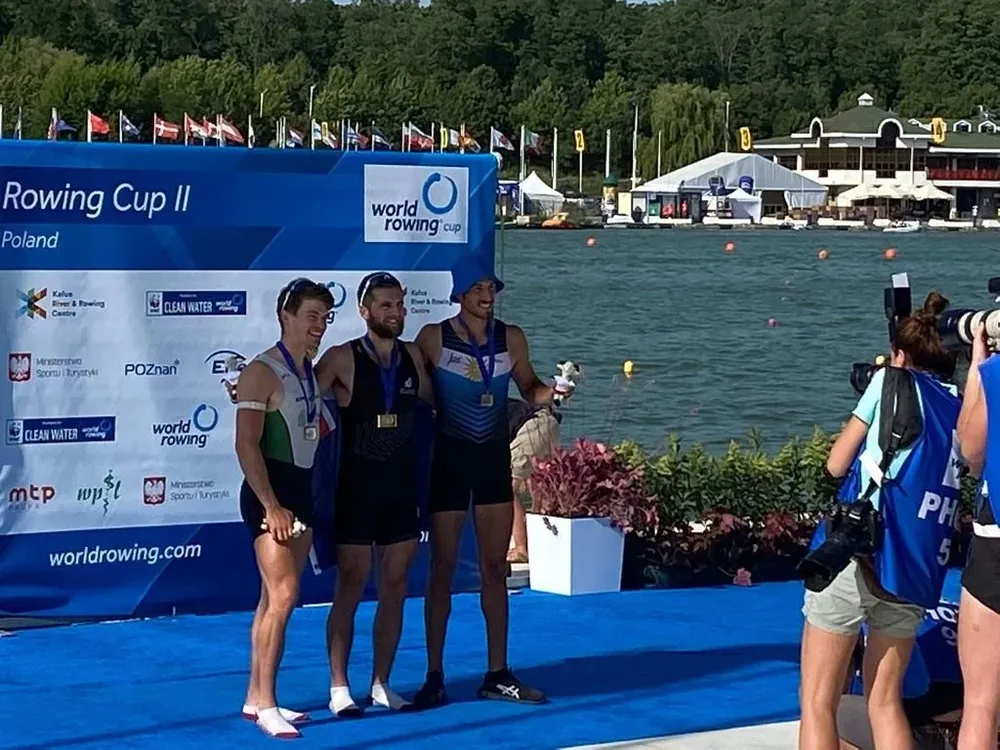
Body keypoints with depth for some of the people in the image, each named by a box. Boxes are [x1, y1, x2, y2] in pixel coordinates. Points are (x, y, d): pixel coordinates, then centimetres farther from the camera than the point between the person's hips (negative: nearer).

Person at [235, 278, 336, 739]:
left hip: (301, 488, 9)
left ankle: (255, 697, 16)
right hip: (269, 492, -9)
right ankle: (264, 704, -10)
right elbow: (246, 445, -18)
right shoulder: (262, 373, -13)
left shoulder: (313, 373, 13)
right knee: (283, 596, -14)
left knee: (275, 599, 10)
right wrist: (271, 507, -22)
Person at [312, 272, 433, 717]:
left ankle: (381, 685, 16)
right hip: (357, 488, -5)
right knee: (350, 587, -2)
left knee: (395, 588, 7)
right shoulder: (342, 359, -8)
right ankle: (339, 688, 5)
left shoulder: (412, 355, 6)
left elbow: (434, 403, 17)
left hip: (402, 488, 5)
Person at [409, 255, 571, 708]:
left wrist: (554, 390, -10)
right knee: (443, 565, 0)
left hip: (494, 455, 4)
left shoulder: (511, 339, 3)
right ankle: (434, 678, 5)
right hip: (449, 455, -4)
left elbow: (530, 391, 9)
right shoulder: (433, 338, -7)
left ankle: (498, 676, 14)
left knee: (495, 566, 7)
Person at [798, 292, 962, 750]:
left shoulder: (892, 382, 4)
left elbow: (837, 464, 6)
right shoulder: (961, 411, 16)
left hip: (854, 558, -5)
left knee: (817, 702, 1)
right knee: (885, 702, 17)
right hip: (915, 577, 5)